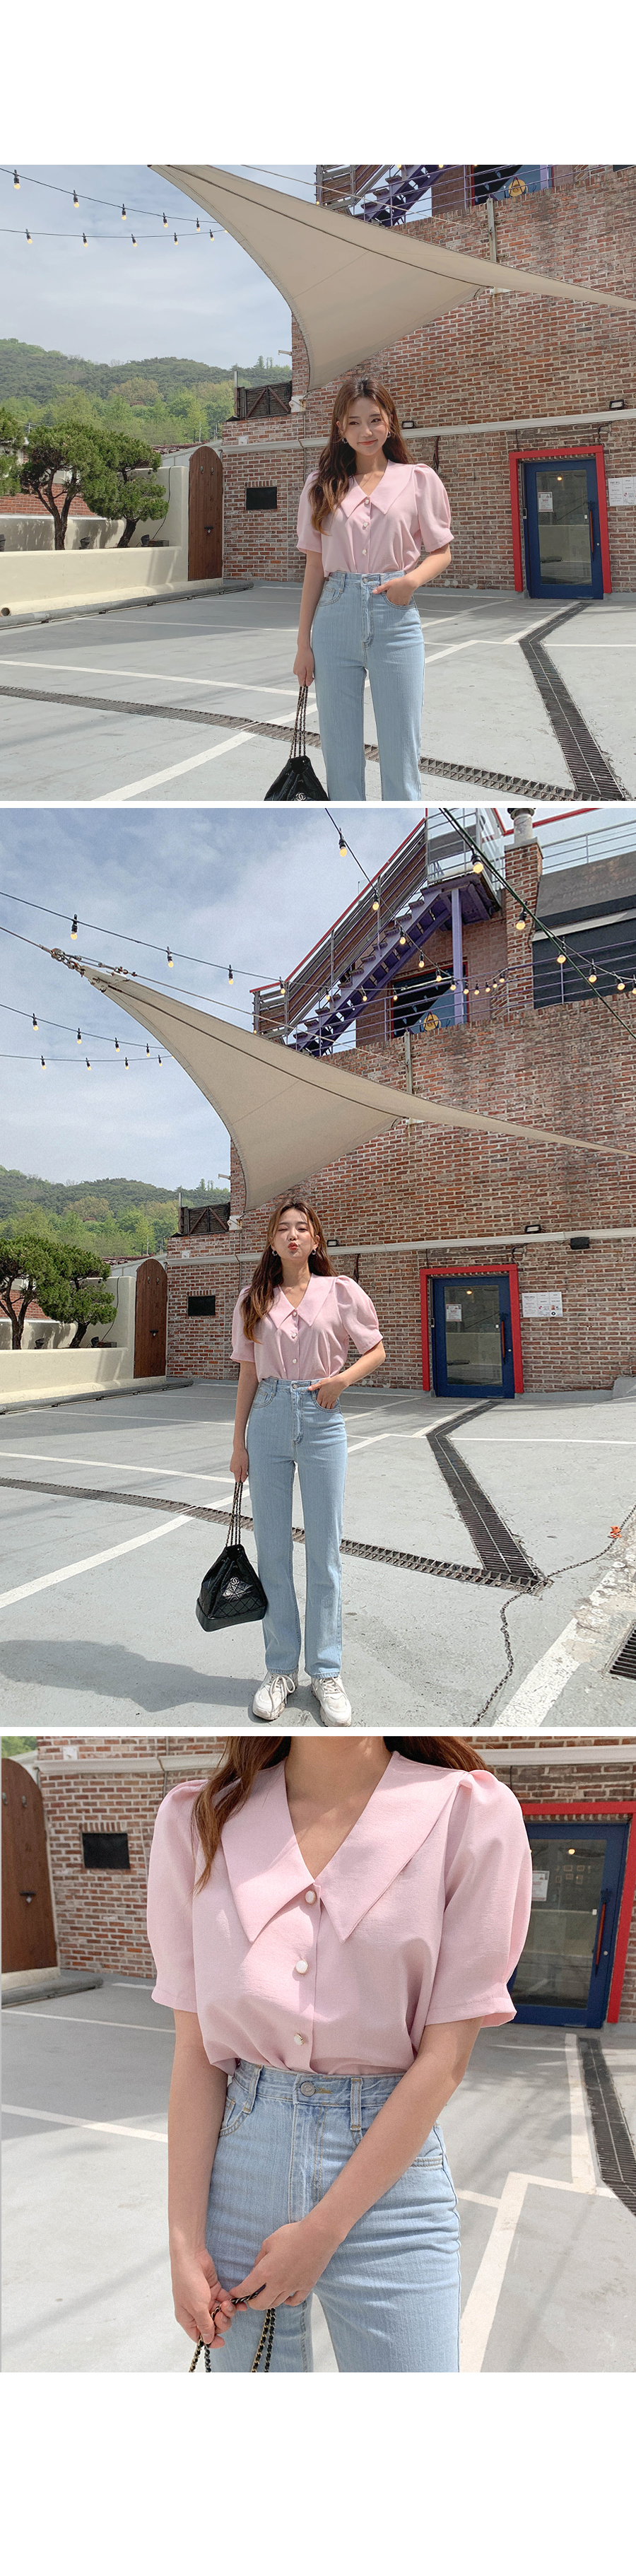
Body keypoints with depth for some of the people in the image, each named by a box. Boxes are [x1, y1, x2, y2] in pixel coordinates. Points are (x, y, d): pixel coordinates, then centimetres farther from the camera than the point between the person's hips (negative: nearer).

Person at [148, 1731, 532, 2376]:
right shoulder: (197, 1819, -2)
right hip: (237, 2154, 2)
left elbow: (445, 2057, -10)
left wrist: (322, 2229, -10)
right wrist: (185, 2242, -8)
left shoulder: (472, 1813, -10)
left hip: (388, 2168, -2)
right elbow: (194, 2049, -2)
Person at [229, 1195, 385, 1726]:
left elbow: (377, 1350, 9)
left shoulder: (340, 1292, 2)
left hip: (322, 1420, -2)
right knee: (272, 1549, 5)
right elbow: (248, 1374, 10)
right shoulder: (255, 1300, 8)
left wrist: (344, 1378, -9)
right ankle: (280, 1670, 14)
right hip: (269, 1419, 2)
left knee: (325, 1551, 1)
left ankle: (327, 1673, 9)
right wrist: (239, 1443, 7)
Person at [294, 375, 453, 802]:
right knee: (340, 754, 5)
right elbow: (315, 566, 10)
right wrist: (304, 643, 6)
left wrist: (413, 579, -12)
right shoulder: (322, 485, 9)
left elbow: (442, 552, 10)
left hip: (396, 618, -2)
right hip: (336, 618, 2)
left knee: (401, 754, -2)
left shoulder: (419, 479, 5)